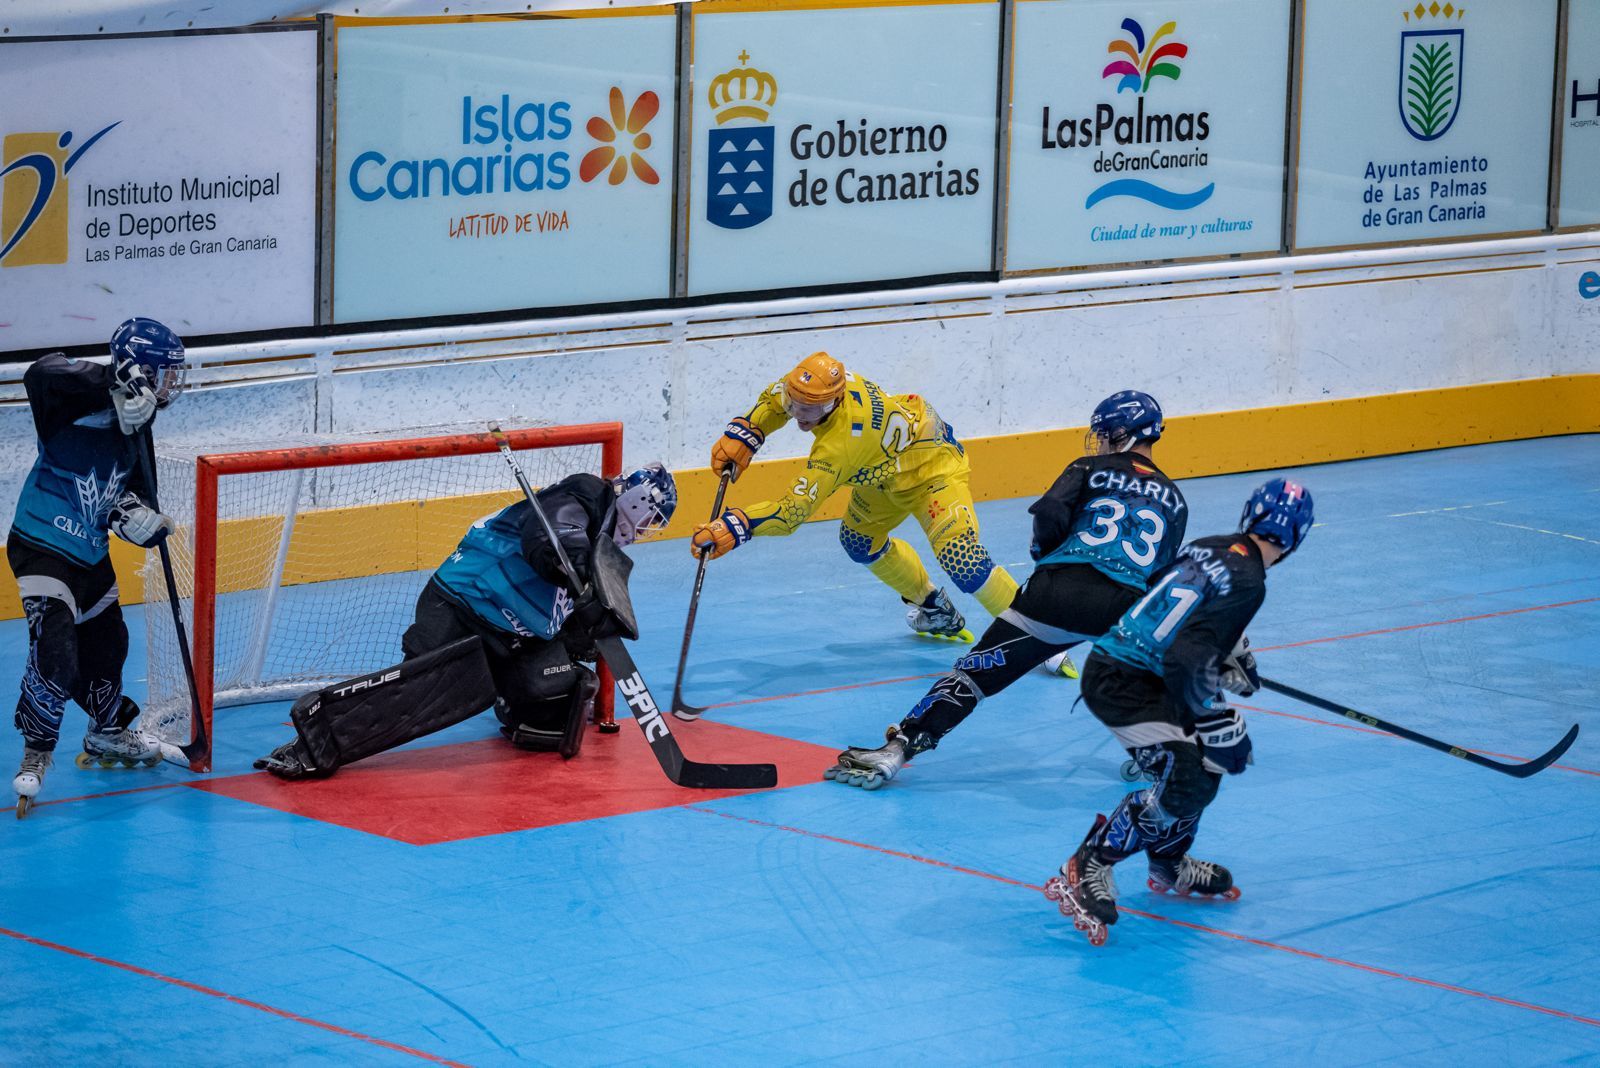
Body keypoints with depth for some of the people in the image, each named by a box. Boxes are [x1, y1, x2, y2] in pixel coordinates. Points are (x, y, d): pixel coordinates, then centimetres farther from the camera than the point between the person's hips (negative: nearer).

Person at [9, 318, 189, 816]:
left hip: (92, 554, 9)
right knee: (55, 655, -20)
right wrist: (113, 380, -49)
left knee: (106, 644, 23)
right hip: (41, 547, -9)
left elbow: (137, 489, 10)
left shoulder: (134, 427, 3)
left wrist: (139, 513, -14)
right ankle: (36, 754, -1)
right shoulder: (82, 407, -24)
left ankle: (107, 734, 46)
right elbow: (41, 376, -44)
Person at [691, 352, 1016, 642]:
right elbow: (775, 399, 5)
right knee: (858, 538, 18)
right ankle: (935, 607, 36)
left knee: (959, 556, -24)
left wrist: (734, 527, -49)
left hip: (932, 466, -10)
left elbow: (794, 509, -41)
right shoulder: (817, 383, -20)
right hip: (888, 464, 10)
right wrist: (740, 436, -10)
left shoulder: (839, 445, -40)